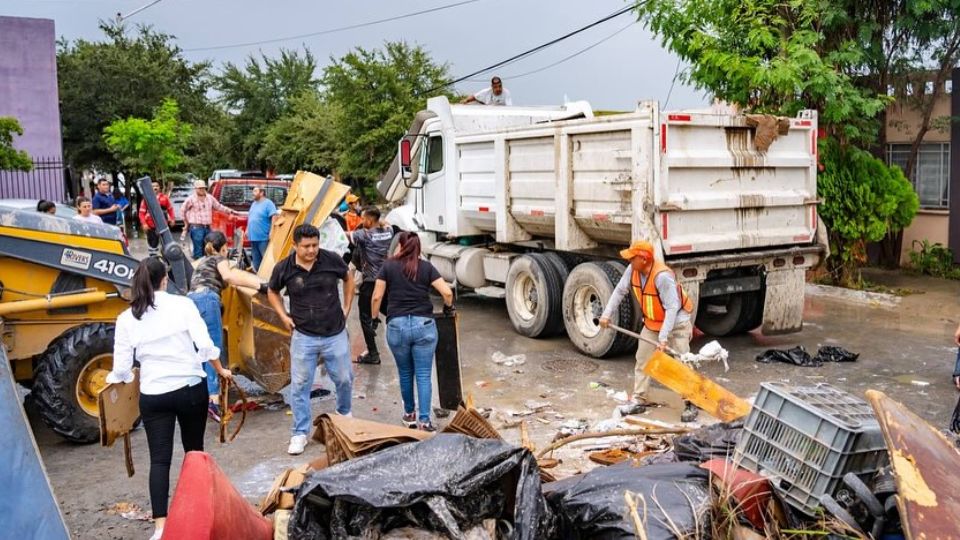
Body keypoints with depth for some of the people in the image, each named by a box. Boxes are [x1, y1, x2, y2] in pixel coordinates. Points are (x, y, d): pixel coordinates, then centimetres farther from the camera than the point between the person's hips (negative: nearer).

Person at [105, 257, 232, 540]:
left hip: (153, 396, 1)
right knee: (194, 450, 17)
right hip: (191, 388, 0)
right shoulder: (182, 304, -5)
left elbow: (122, 369, 0)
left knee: (159, 459, 3)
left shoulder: (126, 318, 0)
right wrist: (221, 371, 6)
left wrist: (111, 379, 23)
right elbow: (205, 344, -10)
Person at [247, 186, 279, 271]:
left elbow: (274, 217, -17)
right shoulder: (254, 204, 17)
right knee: (255, 258, 13)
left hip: (263, 237, -8)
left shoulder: (268, 203, -9)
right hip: (253, 237, 8)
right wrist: (247, 230, 20)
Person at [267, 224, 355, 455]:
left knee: (344, 379, 12)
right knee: (300, 385, 2)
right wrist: (284, 317, -1)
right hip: (303, 336, -1)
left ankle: (344, 413, 42)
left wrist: (346, 308, 6)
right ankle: (300, 434, 15)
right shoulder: (284, 268, -10)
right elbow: (272, 292, 11)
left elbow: (348, 279, 11)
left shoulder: (332, 260, -10)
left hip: (335, 334, 1)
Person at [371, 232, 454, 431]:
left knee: (405, 373, 17)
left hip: (397, 325, 1)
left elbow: (377, 297, 1)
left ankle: (409, 414, 32)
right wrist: (448, 307, 15)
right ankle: (424, 421, 0)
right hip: (424, 325, -1)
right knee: (423, 375, 3)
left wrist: (375, 317, 16)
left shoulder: (389, 266, 4)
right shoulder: (426, 267, 5)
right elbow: (447, 292, -5)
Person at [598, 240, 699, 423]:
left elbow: (672, 308, -33)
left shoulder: (663, 276, -34)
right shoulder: (632, 270, -13)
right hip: (651, 322, 7)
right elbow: (620, 291, 2)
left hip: (676, 323, -7)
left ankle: (691, 404, 4)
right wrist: (607, 314, -1)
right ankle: (639, 400, 16)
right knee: (642, 360, 8)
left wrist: (664, 337, -36)